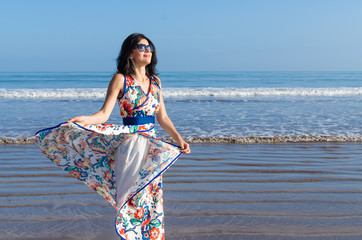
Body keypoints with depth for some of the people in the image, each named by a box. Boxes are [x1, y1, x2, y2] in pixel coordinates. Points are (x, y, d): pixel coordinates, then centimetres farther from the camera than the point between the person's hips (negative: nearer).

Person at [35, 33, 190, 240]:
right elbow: (104, 114, -10)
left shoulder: (155, 81, 12)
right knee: (132, 196, -2)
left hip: (153, 146, 5)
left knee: (152, 197, 9)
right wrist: (85, 120, -28)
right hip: (130, 144, -5)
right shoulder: (121, 80, -2)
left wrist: (179, 139, 7)